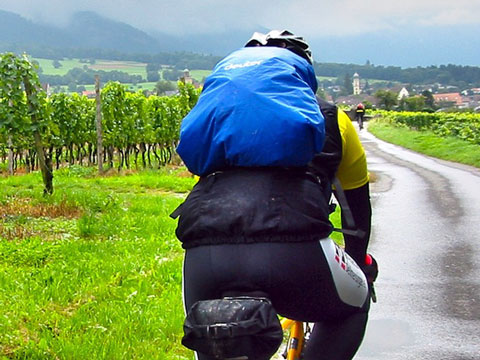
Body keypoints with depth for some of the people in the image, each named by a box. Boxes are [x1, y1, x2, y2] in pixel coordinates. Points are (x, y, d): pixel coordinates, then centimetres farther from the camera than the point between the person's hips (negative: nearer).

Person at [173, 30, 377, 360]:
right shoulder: (329, 118, 29)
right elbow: (358, 205, 40)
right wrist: (360, 264, 59)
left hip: (204, 256, 3)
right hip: (292, 251, -2)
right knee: (352, 307, 31)